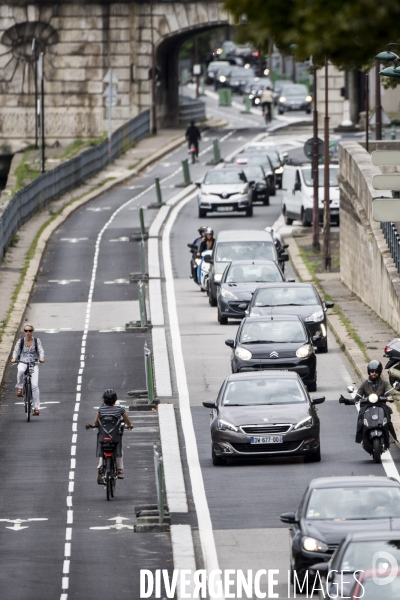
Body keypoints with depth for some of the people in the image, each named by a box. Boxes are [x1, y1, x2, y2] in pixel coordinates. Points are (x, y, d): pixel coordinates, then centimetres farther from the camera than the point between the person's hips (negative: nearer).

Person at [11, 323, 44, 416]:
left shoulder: (37, 341, 4)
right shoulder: (20, 341, 4)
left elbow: (41, 351, -2)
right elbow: (16, 351, -1)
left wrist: (41, 358, -24)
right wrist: (14, 358, -23)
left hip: (34, 364, 0)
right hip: (23, 362, 0)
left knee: (35, 386, -12)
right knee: (20, 370, -40)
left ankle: (36, 407, -9)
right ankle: (19, 388, -17)